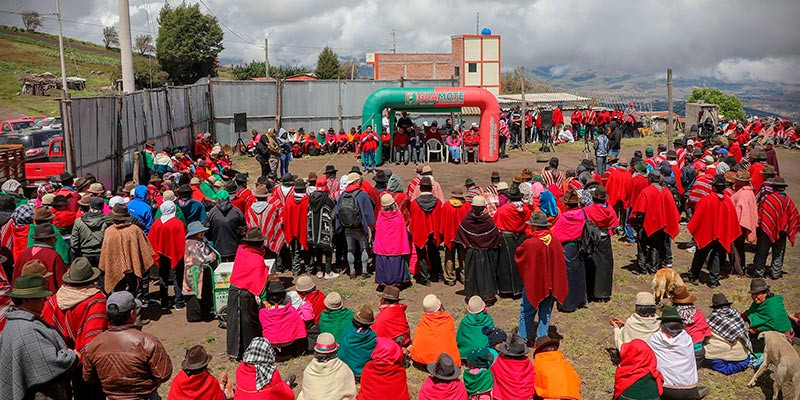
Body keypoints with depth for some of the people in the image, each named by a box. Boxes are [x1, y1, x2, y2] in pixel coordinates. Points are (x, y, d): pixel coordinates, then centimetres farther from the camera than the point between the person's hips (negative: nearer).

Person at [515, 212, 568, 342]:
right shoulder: (555, 241, -10)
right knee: (545, 312, 16)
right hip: (550, 283, 4)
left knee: (526, 312, 14)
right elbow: (560, 262, 1)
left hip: (533, 283, -4)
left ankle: (523, 338, 24)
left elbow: (518, 257, -5)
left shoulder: (529, 243, -23)